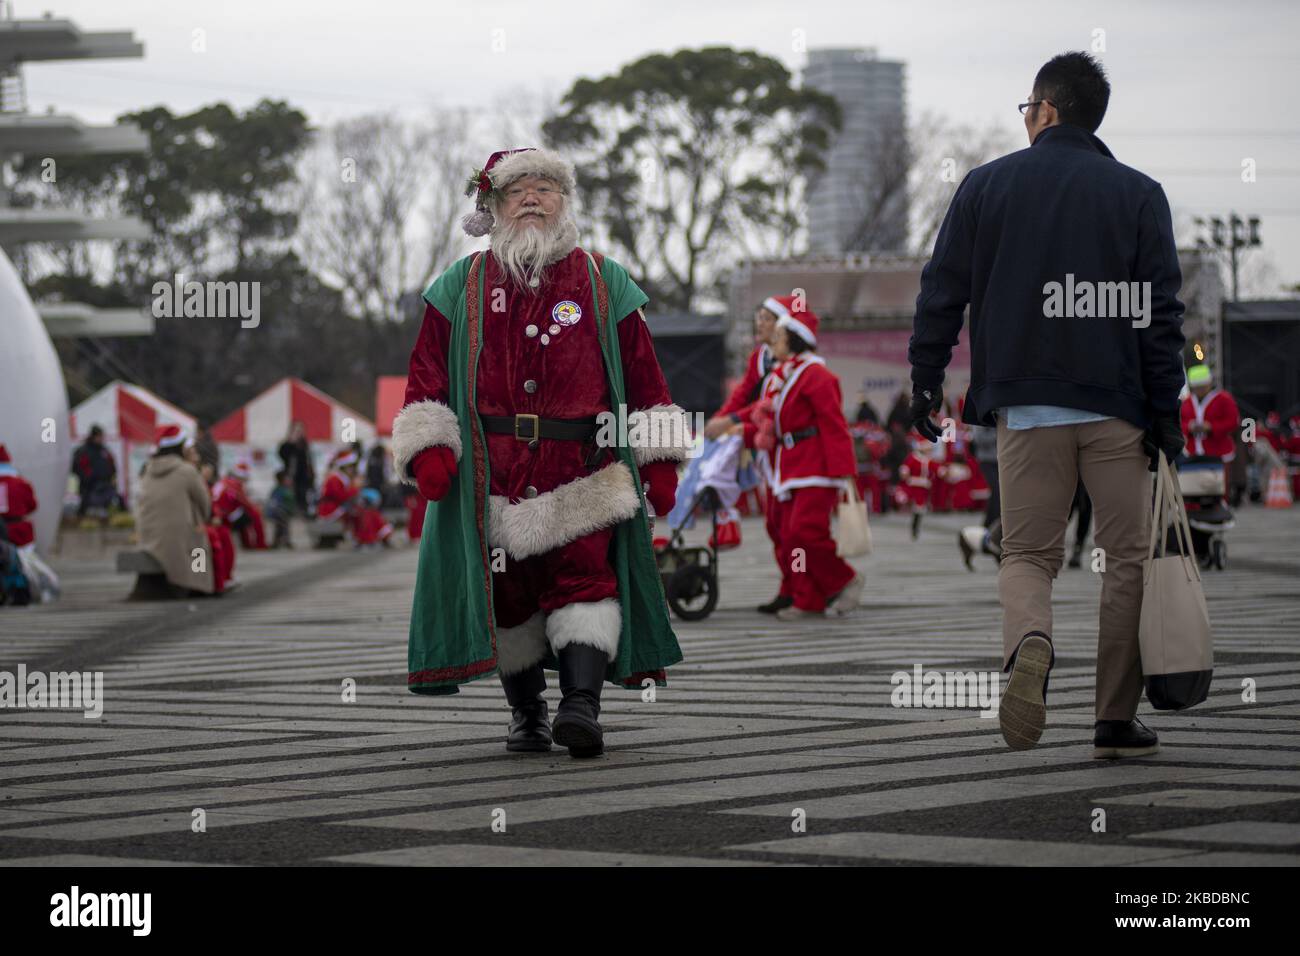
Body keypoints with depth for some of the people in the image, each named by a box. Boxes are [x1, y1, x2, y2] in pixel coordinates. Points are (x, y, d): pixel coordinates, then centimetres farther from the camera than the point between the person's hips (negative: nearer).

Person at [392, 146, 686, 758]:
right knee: (506, 592, 4)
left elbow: (643, 374, 11)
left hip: (582, 470, -1)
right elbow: (428, 372, 9)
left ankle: (582, 702, -20)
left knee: (584, 576, -15)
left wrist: (660, 460, 5)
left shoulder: (603, 283, 11)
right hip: (490, 472, 1)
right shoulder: (462, 287, 12)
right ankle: (526, 713, 18)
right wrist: (428, 449, -4)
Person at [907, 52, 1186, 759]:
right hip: (1116, 408, -1)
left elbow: (941, 291, 5)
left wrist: (925, 380, 14)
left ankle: (1029, 643, -25)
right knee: (1129, 557, 9)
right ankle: (1117, 722, 6)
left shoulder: (985, 186, 5)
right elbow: (1160, 311, -2)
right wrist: (1165, 412, 0)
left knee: (1027, 553, 9)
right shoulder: (1139, 195, 3)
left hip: (1025, 404, 1)